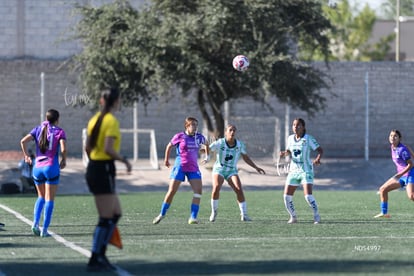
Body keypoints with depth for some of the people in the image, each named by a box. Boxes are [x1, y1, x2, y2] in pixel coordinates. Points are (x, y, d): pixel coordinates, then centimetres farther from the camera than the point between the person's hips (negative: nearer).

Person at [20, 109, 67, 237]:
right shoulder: (59, 131, -1)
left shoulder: (38, 129, 8)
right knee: (49, 199, 2)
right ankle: (45, 230, -3)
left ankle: (35, 223, 1)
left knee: (41, 197, 20)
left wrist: (26, 155, 8)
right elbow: (63, 149, -15)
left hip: (37, 167, 4)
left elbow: (23, 141, -4)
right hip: (51, 167, -4)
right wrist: (63, 160, 3)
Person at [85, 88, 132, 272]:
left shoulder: (95, 119, 11)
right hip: (104, 170, -9)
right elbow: (109, 149, -22)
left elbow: (87, 148, 14)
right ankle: (95, 260, -2)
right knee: (106, 219, -3)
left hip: (93, 168, 9)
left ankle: (101, 255, 11)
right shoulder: (112, 121, -13)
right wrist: (125, 160, -9)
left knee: (116, 213, 14)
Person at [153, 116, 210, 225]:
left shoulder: (199, 137, 3)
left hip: (193, 168, 3)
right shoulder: (180, 136, -5)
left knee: (198, 190, -15)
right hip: (180, 166, -3)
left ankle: (193, 217, -14)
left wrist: (207, 156, 23)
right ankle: (162, 214, 13)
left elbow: (206, 144, 26)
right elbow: (169, 146, 11)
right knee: (172, 191, -4)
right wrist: (166, 159, 20)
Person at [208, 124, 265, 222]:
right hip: (219, 169, -2)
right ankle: (214, 212, -6)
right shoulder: (219, 143, -14)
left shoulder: (240, 145, -3)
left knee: (239, 190, -17)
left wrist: (256, 168, 11)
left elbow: (246, 158, 11)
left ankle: (244, 215, -8)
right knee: (216, 187, -26)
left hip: (232, 171, 3)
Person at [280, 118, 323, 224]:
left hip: (306, 171, -5)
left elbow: (320, 150, -8)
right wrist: (284, 153, -3)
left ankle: (317, 216, 0)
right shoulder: (290, 138, 6)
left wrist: (318, 159, -27)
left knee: (308, 196, -19)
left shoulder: (308, 139, -9)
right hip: (293, 171, 5)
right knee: (287, 196, -2)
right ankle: (293, 217, 15)